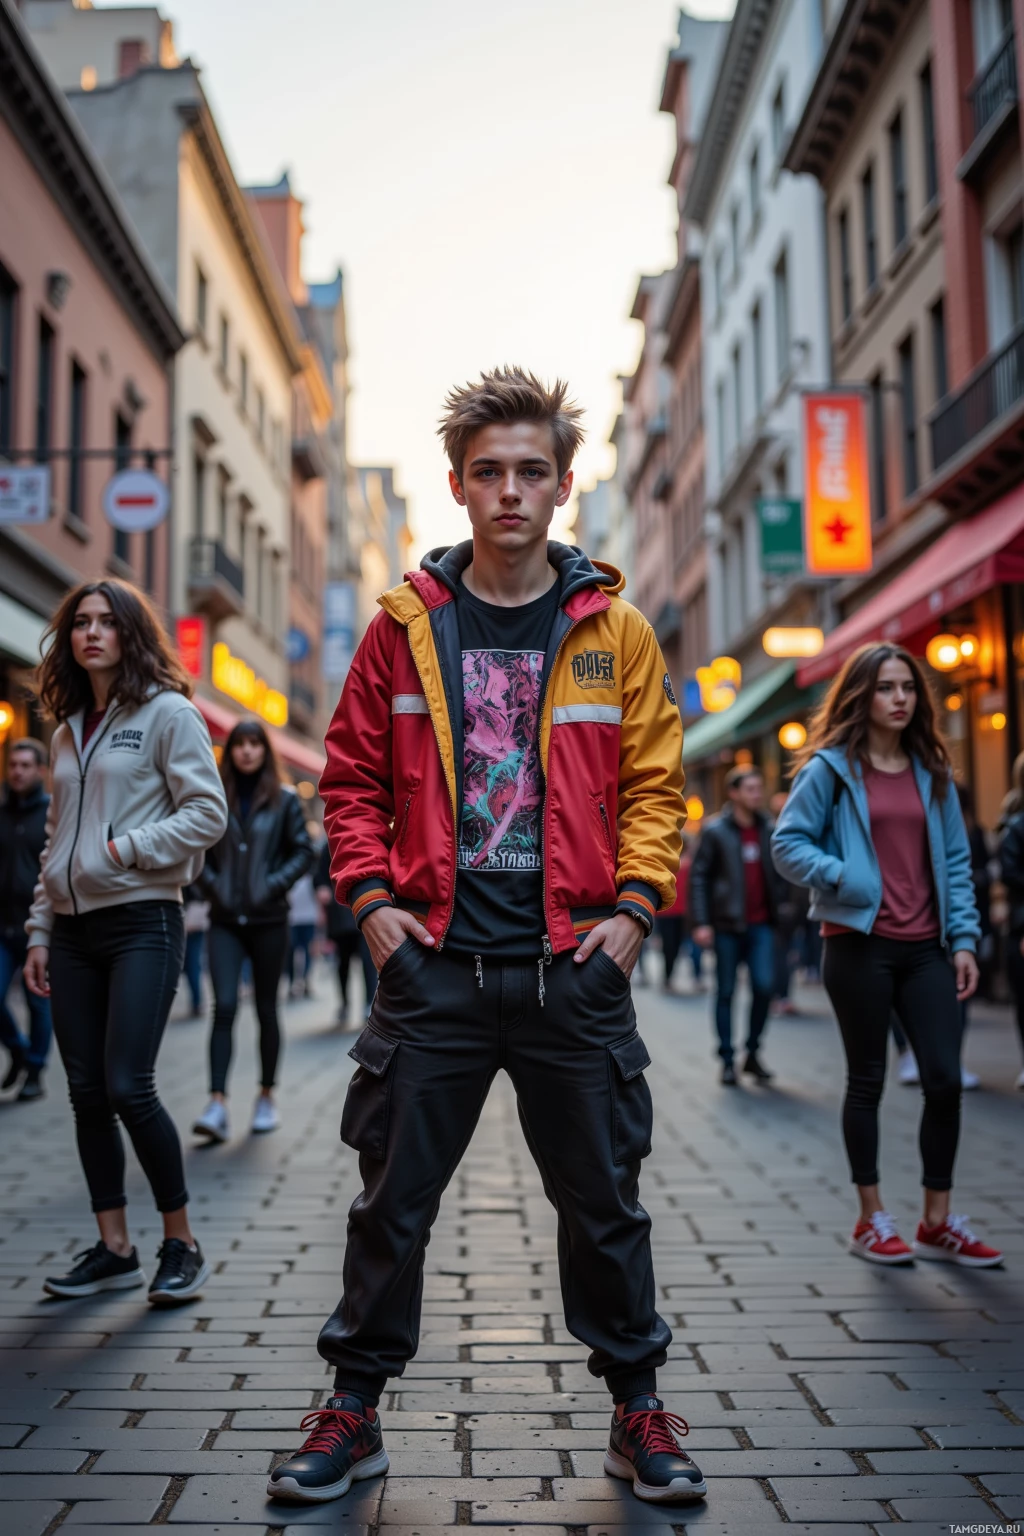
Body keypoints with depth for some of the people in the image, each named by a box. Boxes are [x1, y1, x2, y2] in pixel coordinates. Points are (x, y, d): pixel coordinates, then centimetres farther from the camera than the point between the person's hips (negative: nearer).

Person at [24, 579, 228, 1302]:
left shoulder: (168, 713, -2)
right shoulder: (67, 731, 17)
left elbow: (208, 813, -9)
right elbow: (57, 840, 19)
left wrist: (124, 849, -14)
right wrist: (40, 931, 15)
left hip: (142, 922, -6)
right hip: (74, 929, 7)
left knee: (128, 1086, -12)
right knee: (87, 1092, 6)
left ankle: (182, 1244, 4)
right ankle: (114, 1249, 17)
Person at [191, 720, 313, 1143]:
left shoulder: (284, 800, 3)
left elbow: (304, 851, 2)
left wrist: (275, 884, -10)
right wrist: (211, 884, -4)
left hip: (268, 919, 0)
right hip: (225, 920, 0)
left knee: (266, 1009, 9)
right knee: (224, 1006, -11)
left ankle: (266, 1097, 21)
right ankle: (217, 1105, -15)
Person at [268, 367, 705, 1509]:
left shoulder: (615, 630, 4)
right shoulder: (404, 624, 4)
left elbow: (653, 784, 6)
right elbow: (352, 778, 8)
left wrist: (634, 904, -5)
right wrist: (373, 898, -3)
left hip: (575, 965, 0)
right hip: (433, 961, 0)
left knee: (603, 1202, 11)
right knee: (393, 1199, 9)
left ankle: (636, 1410, 30)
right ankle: (354, 1411, 27)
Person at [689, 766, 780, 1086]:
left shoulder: (767, 829, 8)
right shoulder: (715, 831, -3)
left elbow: (775, 874, 14)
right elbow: (698, 877, -5)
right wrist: (701, 923, -11)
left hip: (761, 924, 3)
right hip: (727, 925, -3)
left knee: (764, 985, -7)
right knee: (726, 992, 4)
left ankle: (753, 1053, 10)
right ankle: (727, 1060, 13)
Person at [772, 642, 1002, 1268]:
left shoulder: (932, 770, 12)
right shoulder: (831, 768, -1)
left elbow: (955, 860, 11)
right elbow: (787, 842, -4)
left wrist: (964, 939, 4)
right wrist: (840, 877, -19)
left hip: (925, 948, 4)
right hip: (860, 944, -4)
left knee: (946, 1078, 0)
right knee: (868, 1080, 6)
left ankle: (938, 1221, 14)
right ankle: (872, 1220, 18)